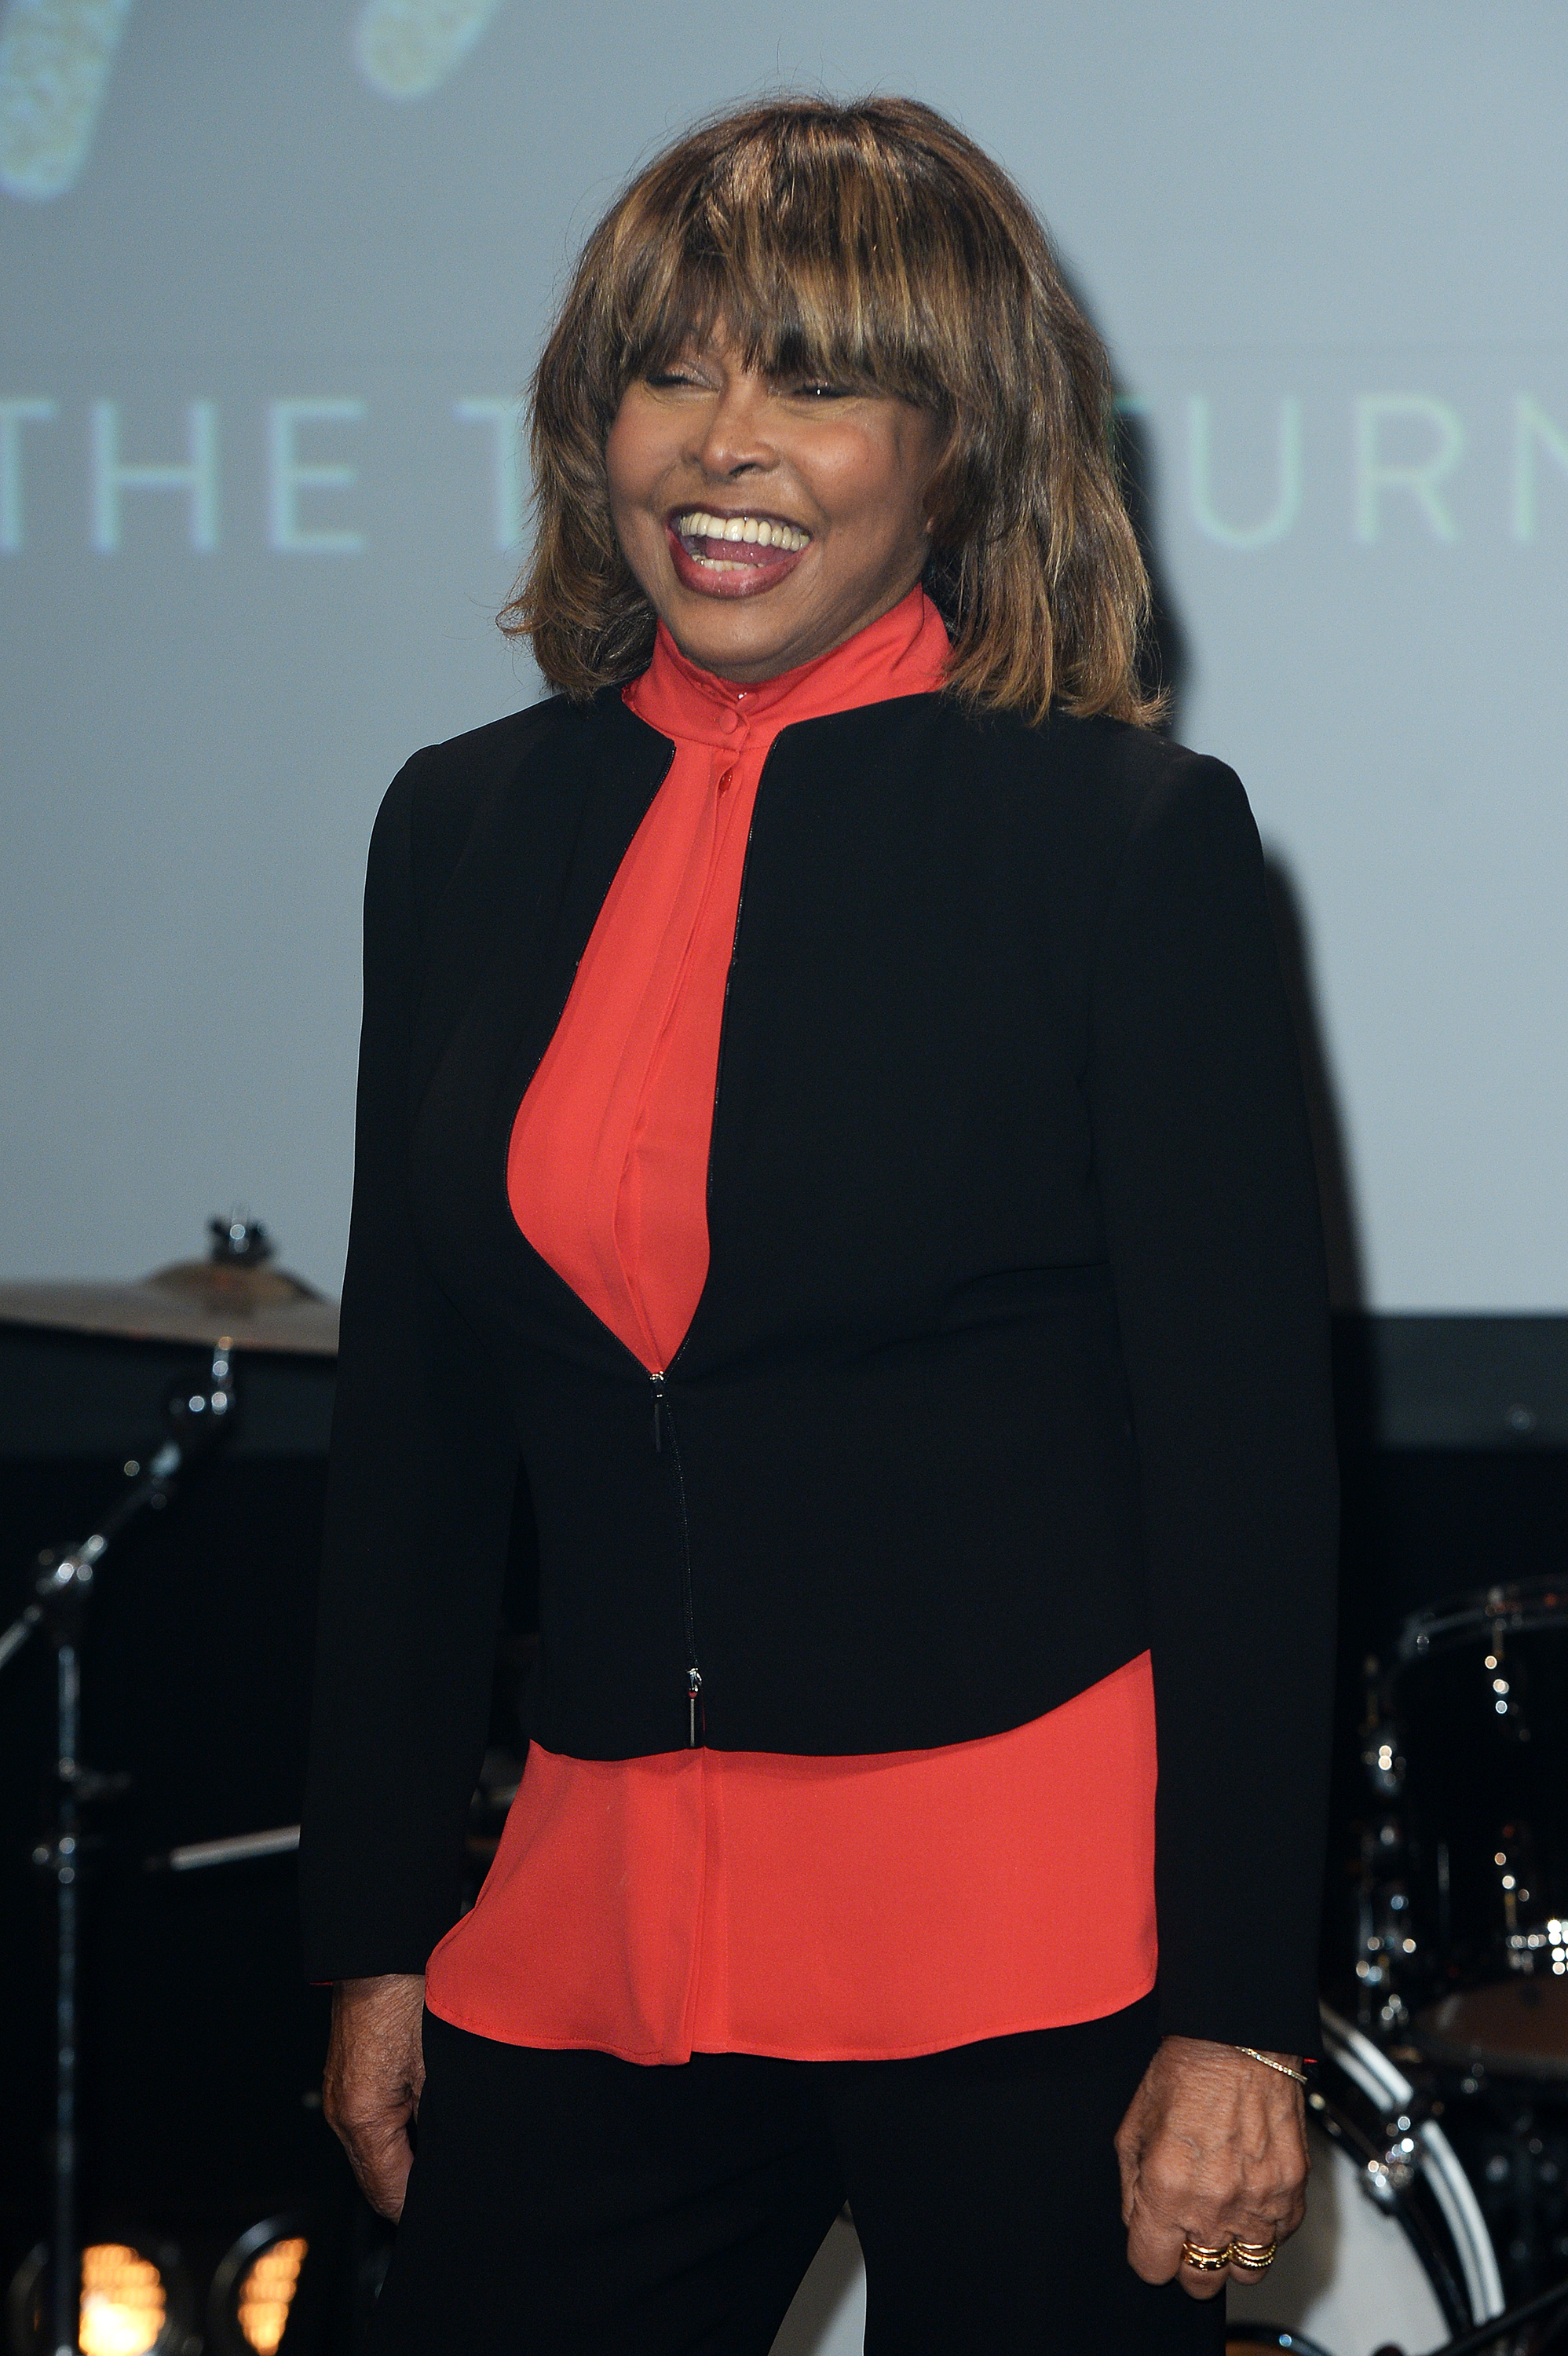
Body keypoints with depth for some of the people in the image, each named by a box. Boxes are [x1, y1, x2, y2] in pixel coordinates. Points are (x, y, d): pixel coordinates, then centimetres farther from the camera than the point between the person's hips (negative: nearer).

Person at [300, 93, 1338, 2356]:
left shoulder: (1124, 839, -6)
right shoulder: (472, 834, 8)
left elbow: (1250, 1461, -7)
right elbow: (417, 1428, 13)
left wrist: (1240, 2017, -11)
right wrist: (375, 1933, 11)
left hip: (1032, 1914, -4)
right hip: (601, 1912, 4)